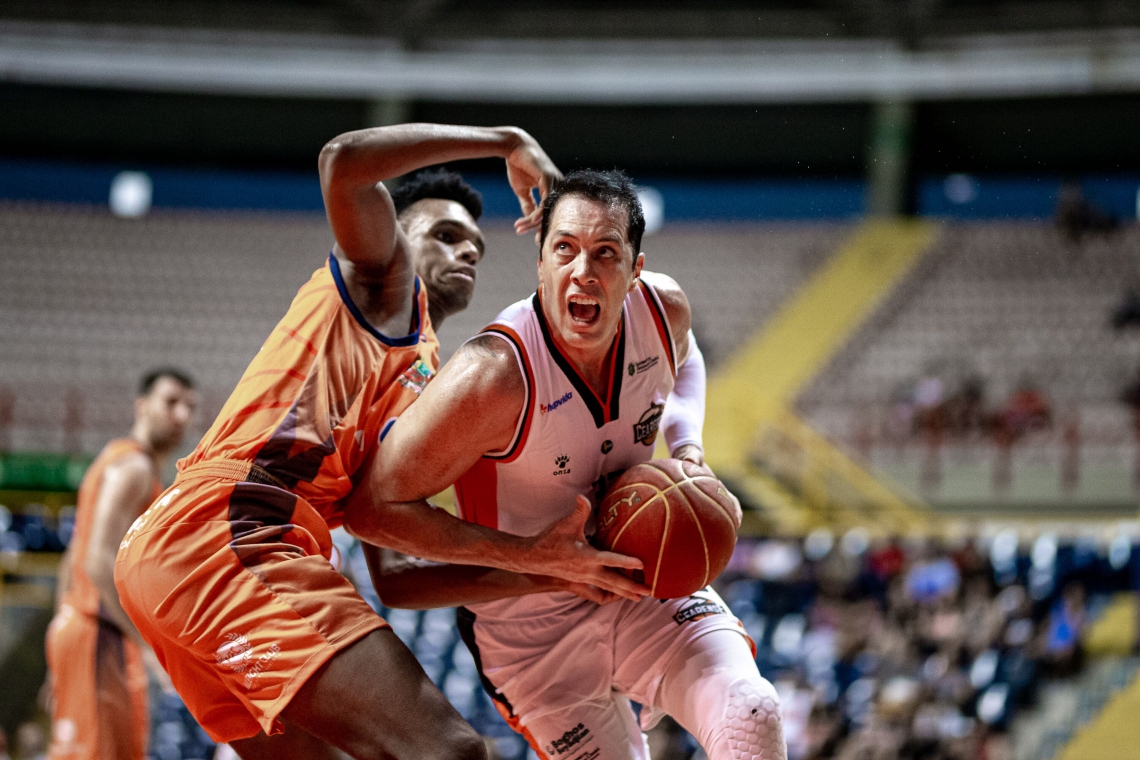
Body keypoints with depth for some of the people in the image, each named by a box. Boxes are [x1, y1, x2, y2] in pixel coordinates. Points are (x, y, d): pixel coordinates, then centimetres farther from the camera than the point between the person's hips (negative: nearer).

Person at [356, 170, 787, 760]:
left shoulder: (662, 308, -12)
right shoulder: (491, 377, -31)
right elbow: (377, 502, -27)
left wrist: (687, 451, -4)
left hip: (643, 583, 4)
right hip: (531, 621, -4)